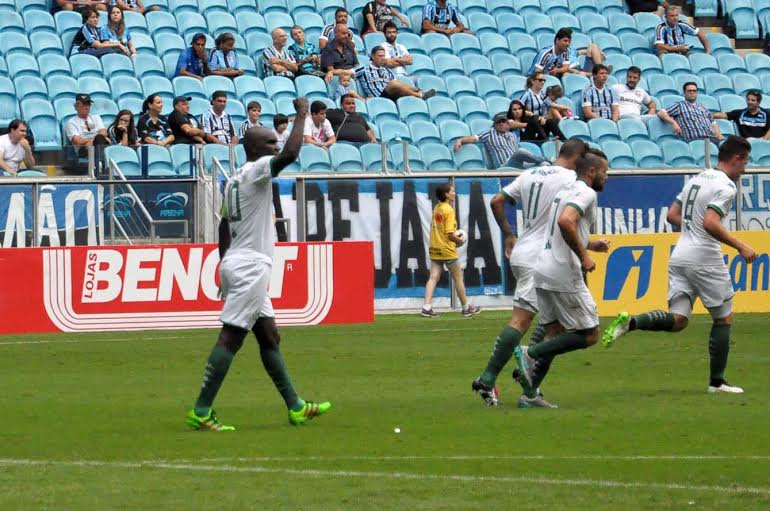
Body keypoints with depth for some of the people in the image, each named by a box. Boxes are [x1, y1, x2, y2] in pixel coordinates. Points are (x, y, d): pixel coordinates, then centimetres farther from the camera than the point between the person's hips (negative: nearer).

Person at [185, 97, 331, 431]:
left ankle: (295, 407, 21)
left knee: (269, 336, 14)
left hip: (234, 264, 10)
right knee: (231, 337, -12)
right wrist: (301, 115, -16)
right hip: (251, 265, -10)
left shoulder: (234, 180, 16)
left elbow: (224, 226, 20)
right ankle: (201, 411, -15)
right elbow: (290, 153, -28)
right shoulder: (257, 170, -12)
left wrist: (226, 267, 24)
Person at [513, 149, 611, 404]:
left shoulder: (564, 191, 21)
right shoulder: (586, 193, -9)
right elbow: (566, 222, -27)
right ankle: (531, 353, -10)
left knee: (553, 334, 13)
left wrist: (590, 244, 26)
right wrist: (583, 256, -18)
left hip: (543, 272, 9)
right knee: (590, 335, -1)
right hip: (564, 275, -9)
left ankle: (530, 393, 6)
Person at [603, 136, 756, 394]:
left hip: (679, 254, 7)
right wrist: (739, 246, -17)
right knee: (723, 318, 8)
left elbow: (672, 215, 20)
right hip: (705, 258, -7)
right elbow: (710, 223, -23)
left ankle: (630, 323, -20)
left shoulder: (696, 179, 15)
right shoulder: (726, 186, -11)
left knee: (678, 320, 4)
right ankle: (717, 381, 11)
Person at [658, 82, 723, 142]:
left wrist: (719, 135, 8)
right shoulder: (680, 106, 15)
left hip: (711, 138, 5)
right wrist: (673, 122, -11)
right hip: (695, 140, -5)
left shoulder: (703, 107, 31)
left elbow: (713, 123, 30)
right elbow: (661, 113, 6)